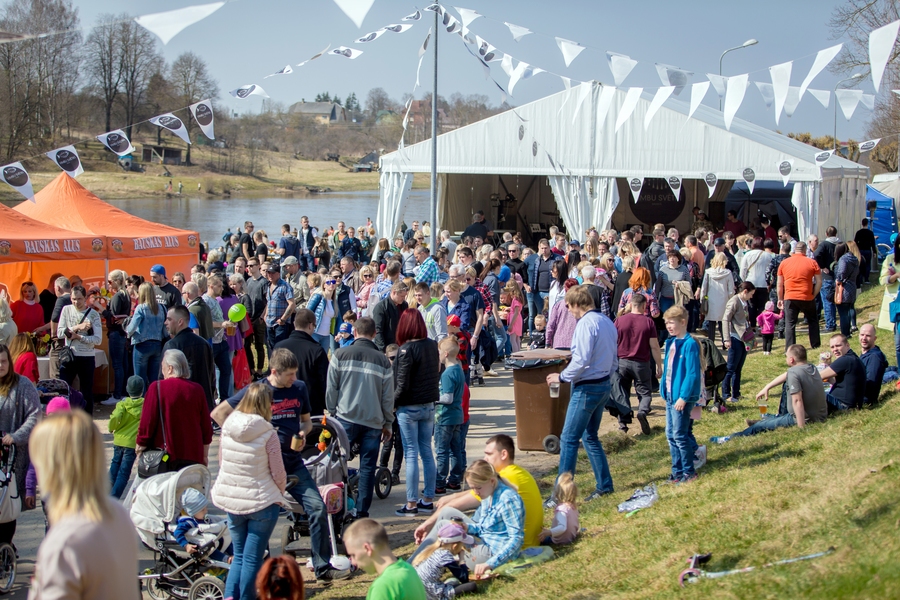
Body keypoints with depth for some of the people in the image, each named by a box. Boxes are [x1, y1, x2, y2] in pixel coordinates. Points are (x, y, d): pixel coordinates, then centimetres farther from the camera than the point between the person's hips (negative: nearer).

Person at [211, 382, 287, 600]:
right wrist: (278, 494, 9)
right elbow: (278, 473, -9)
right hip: (261, 502, -4)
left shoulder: (228, 427, -3)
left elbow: (221, 462, 8)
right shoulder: (267, 433, -15)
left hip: (230, 500, 4)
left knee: (239, 556, 17)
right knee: (253, 559, 6)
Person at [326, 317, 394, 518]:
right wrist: (388, 423, 15)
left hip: (346, 419, 0)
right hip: (373, 422, 1)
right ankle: (362, 513, 4)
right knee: (368, 468, 4)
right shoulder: (383, 361, 2)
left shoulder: (340, 355, -1)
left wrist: (332, 413, 13)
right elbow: (388, 397, 5)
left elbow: (331, 389, 1)